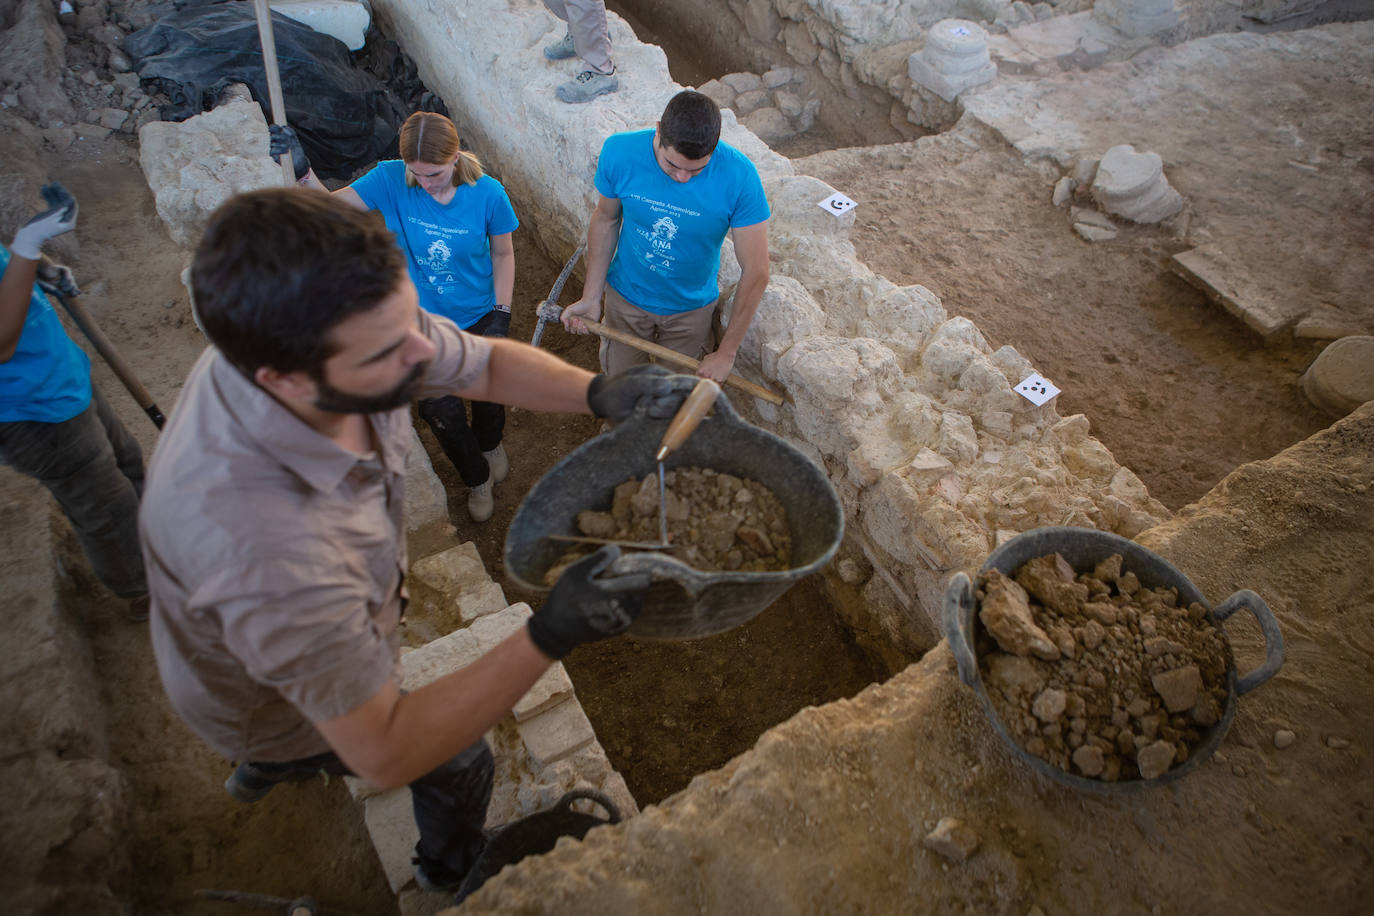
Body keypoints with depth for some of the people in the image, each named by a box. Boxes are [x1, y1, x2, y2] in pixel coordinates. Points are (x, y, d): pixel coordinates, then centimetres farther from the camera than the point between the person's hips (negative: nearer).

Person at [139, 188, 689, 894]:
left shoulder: (359, 329, -31)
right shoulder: (257, 544, -49)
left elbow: (488, 363, -13)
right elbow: (386, 755, -37)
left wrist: (597, 393, -32)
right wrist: (550, 636, -45)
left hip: (327, 631, 6)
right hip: (274, 702, -5)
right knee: (460, 762, 17)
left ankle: (263, 770, 72)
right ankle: (453, 873, 52)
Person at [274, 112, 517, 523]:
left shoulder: (487, 193, -21)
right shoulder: (390, 180, -20)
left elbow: (502, 253, -8)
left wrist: (502, 314, -10)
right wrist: (303, 171, -43)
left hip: (479, 315, 0)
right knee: (440, 409, 11)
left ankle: (491, 443, 60)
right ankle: (476, 478, 41)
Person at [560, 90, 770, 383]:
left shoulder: (739, 175, -29)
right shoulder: (619, 152, -23)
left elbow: (756, 271, -21)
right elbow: (606, 219, -3)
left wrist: (726, 353, -16)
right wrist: (591, 296, -3)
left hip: (690, 309, -1)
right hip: (626, 297, 1)